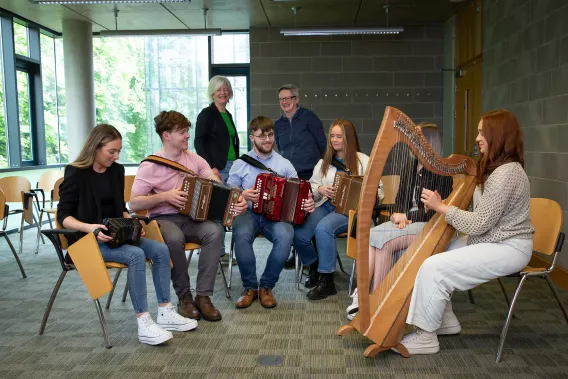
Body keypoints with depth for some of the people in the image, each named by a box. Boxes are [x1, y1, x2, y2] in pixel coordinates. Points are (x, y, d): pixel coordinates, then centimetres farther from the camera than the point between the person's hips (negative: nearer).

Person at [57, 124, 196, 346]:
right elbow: (63, 215, -12)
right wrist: (89, 227, -30)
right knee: (136, 255, -32)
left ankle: (165, 313, -7)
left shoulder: (116, 170, 10)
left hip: (113, 234, 7)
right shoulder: (76, 173, -9)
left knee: (160, 250, -14)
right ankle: (144, 325, -28)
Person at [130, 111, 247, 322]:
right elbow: (134, 204, -8)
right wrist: (164, 196, -21)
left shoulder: (194, 159, 6)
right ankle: (184, 297, -15)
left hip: (193, 218, 3)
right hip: (163, 219, -3)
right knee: (175, 238, -37)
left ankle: (203, 296, -20)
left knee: (214, 231, -29)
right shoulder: (150, 166, -6)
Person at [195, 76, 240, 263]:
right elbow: (199, 143, -11)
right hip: (216, 169, -7)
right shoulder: (206, 114, -3)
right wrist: (211, 167, -18)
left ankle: (220, 251, 14)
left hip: (231, 167, 8)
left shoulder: (228, 115, 19)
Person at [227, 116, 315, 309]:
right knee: (242, 234, -35)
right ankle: (250, 287, -13)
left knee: (285, 235, -33)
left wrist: (308, 203, -11)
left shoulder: (284, 164, 12)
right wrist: (242, 195, -11)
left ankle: (266, 287, -12)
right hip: (248, 213, 0)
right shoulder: (240, 164, 9)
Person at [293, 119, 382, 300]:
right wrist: (320, 189, -4)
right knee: (299, 234, -22)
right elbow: (310, 187, 19)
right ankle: (315, 267, 10)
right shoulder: (324, 162, 19)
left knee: (323, 228, -35)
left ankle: (326, 281, -21)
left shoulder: (363, 161, 5)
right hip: (325, 205, 5)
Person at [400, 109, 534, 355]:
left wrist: (441, 207, -16)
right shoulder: (496, 168, 11)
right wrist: (440, 206, -4)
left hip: (508, 248, -10)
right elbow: (480, 217, 8)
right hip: (490, 240, 10)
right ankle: (445, 320, 13)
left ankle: (425, 337, -8)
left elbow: (479, 224, -23)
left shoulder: (507, 172, -22)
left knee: (433, 268, -23)